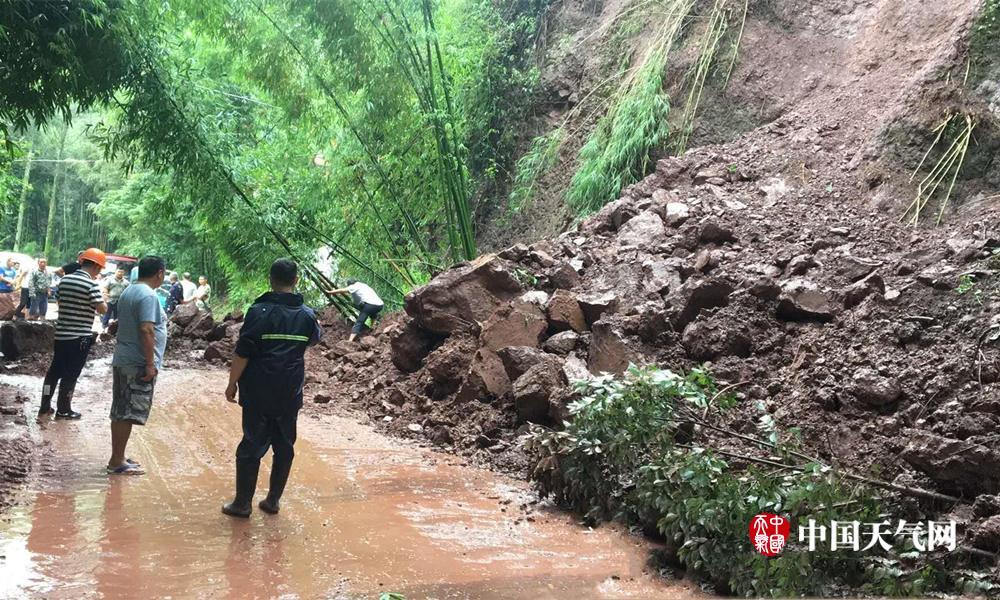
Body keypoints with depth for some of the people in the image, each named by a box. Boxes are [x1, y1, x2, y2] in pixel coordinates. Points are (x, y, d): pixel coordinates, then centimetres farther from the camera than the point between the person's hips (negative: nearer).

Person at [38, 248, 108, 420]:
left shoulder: (65, 279, 6)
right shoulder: (91, 284, -16)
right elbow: (102, 309, -15)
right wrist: (101, 299, 4)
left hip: (61, 333, 7)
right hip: (80, 336, -7)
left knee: (55, 370, 15)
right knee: (71, 374, 4)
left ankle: (45, 406, 21)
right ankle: (63, 410, 12)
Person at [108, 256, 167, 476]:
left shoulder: (128, 291, 13)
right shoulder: (148, 296, -16)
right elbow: (146, 330, -23)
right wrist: (150, 364, -21)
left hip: (122, 360, 10)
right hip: (138, 365, -10)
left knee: (120, 412, 14)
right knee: (128, 414, -4)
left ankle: (117, 458, 22)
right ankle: (117, 462, 1)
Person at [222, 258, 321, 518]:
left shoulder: (259, 311, -12)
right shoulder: (306, 315, 1)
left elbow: (242, 354, -13)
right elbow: (315, 337, 23)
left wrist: (232, 384, -2)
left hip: (258, 394, -3)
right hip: (290, 396, 3)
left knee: (252, 446, 5)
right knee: (284, 446, 13)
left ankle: (242, 503, 11)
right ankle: (273, 500, 20)